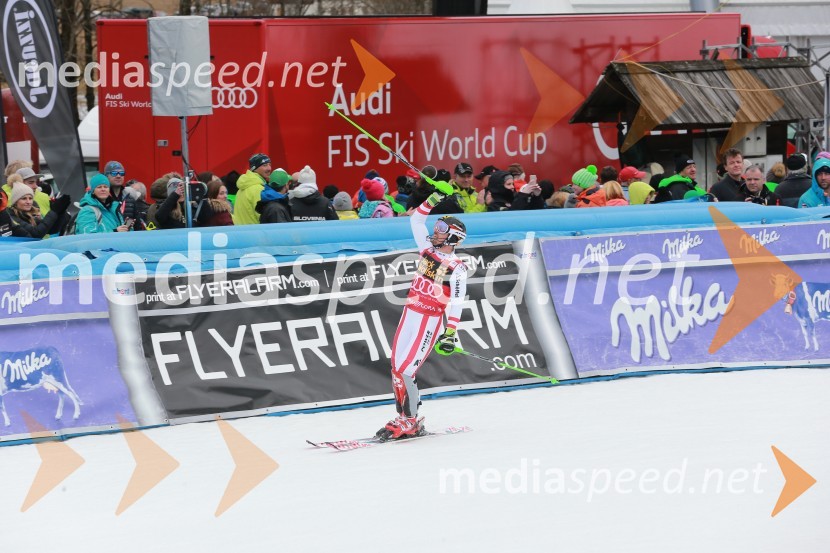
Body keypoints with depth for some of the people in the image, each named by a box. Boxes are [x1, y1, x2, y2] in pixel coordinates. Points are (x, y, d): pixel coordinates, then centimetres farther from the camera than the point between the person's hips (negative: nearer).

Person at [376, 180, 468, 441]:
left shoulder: (456, 268, -9)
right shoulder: (428, 249, 9)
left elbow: (456, 303, -12)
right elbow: (416, 221, 17)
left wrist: (450, 334, -17)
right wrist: (434, 198, 9)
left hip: (429, 320, -7)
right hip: (410, 314, 7)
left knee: (405, 370, -12)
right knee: (397, 366, 5)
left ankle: (410, 423, -1)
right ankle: (404, 417, 13)